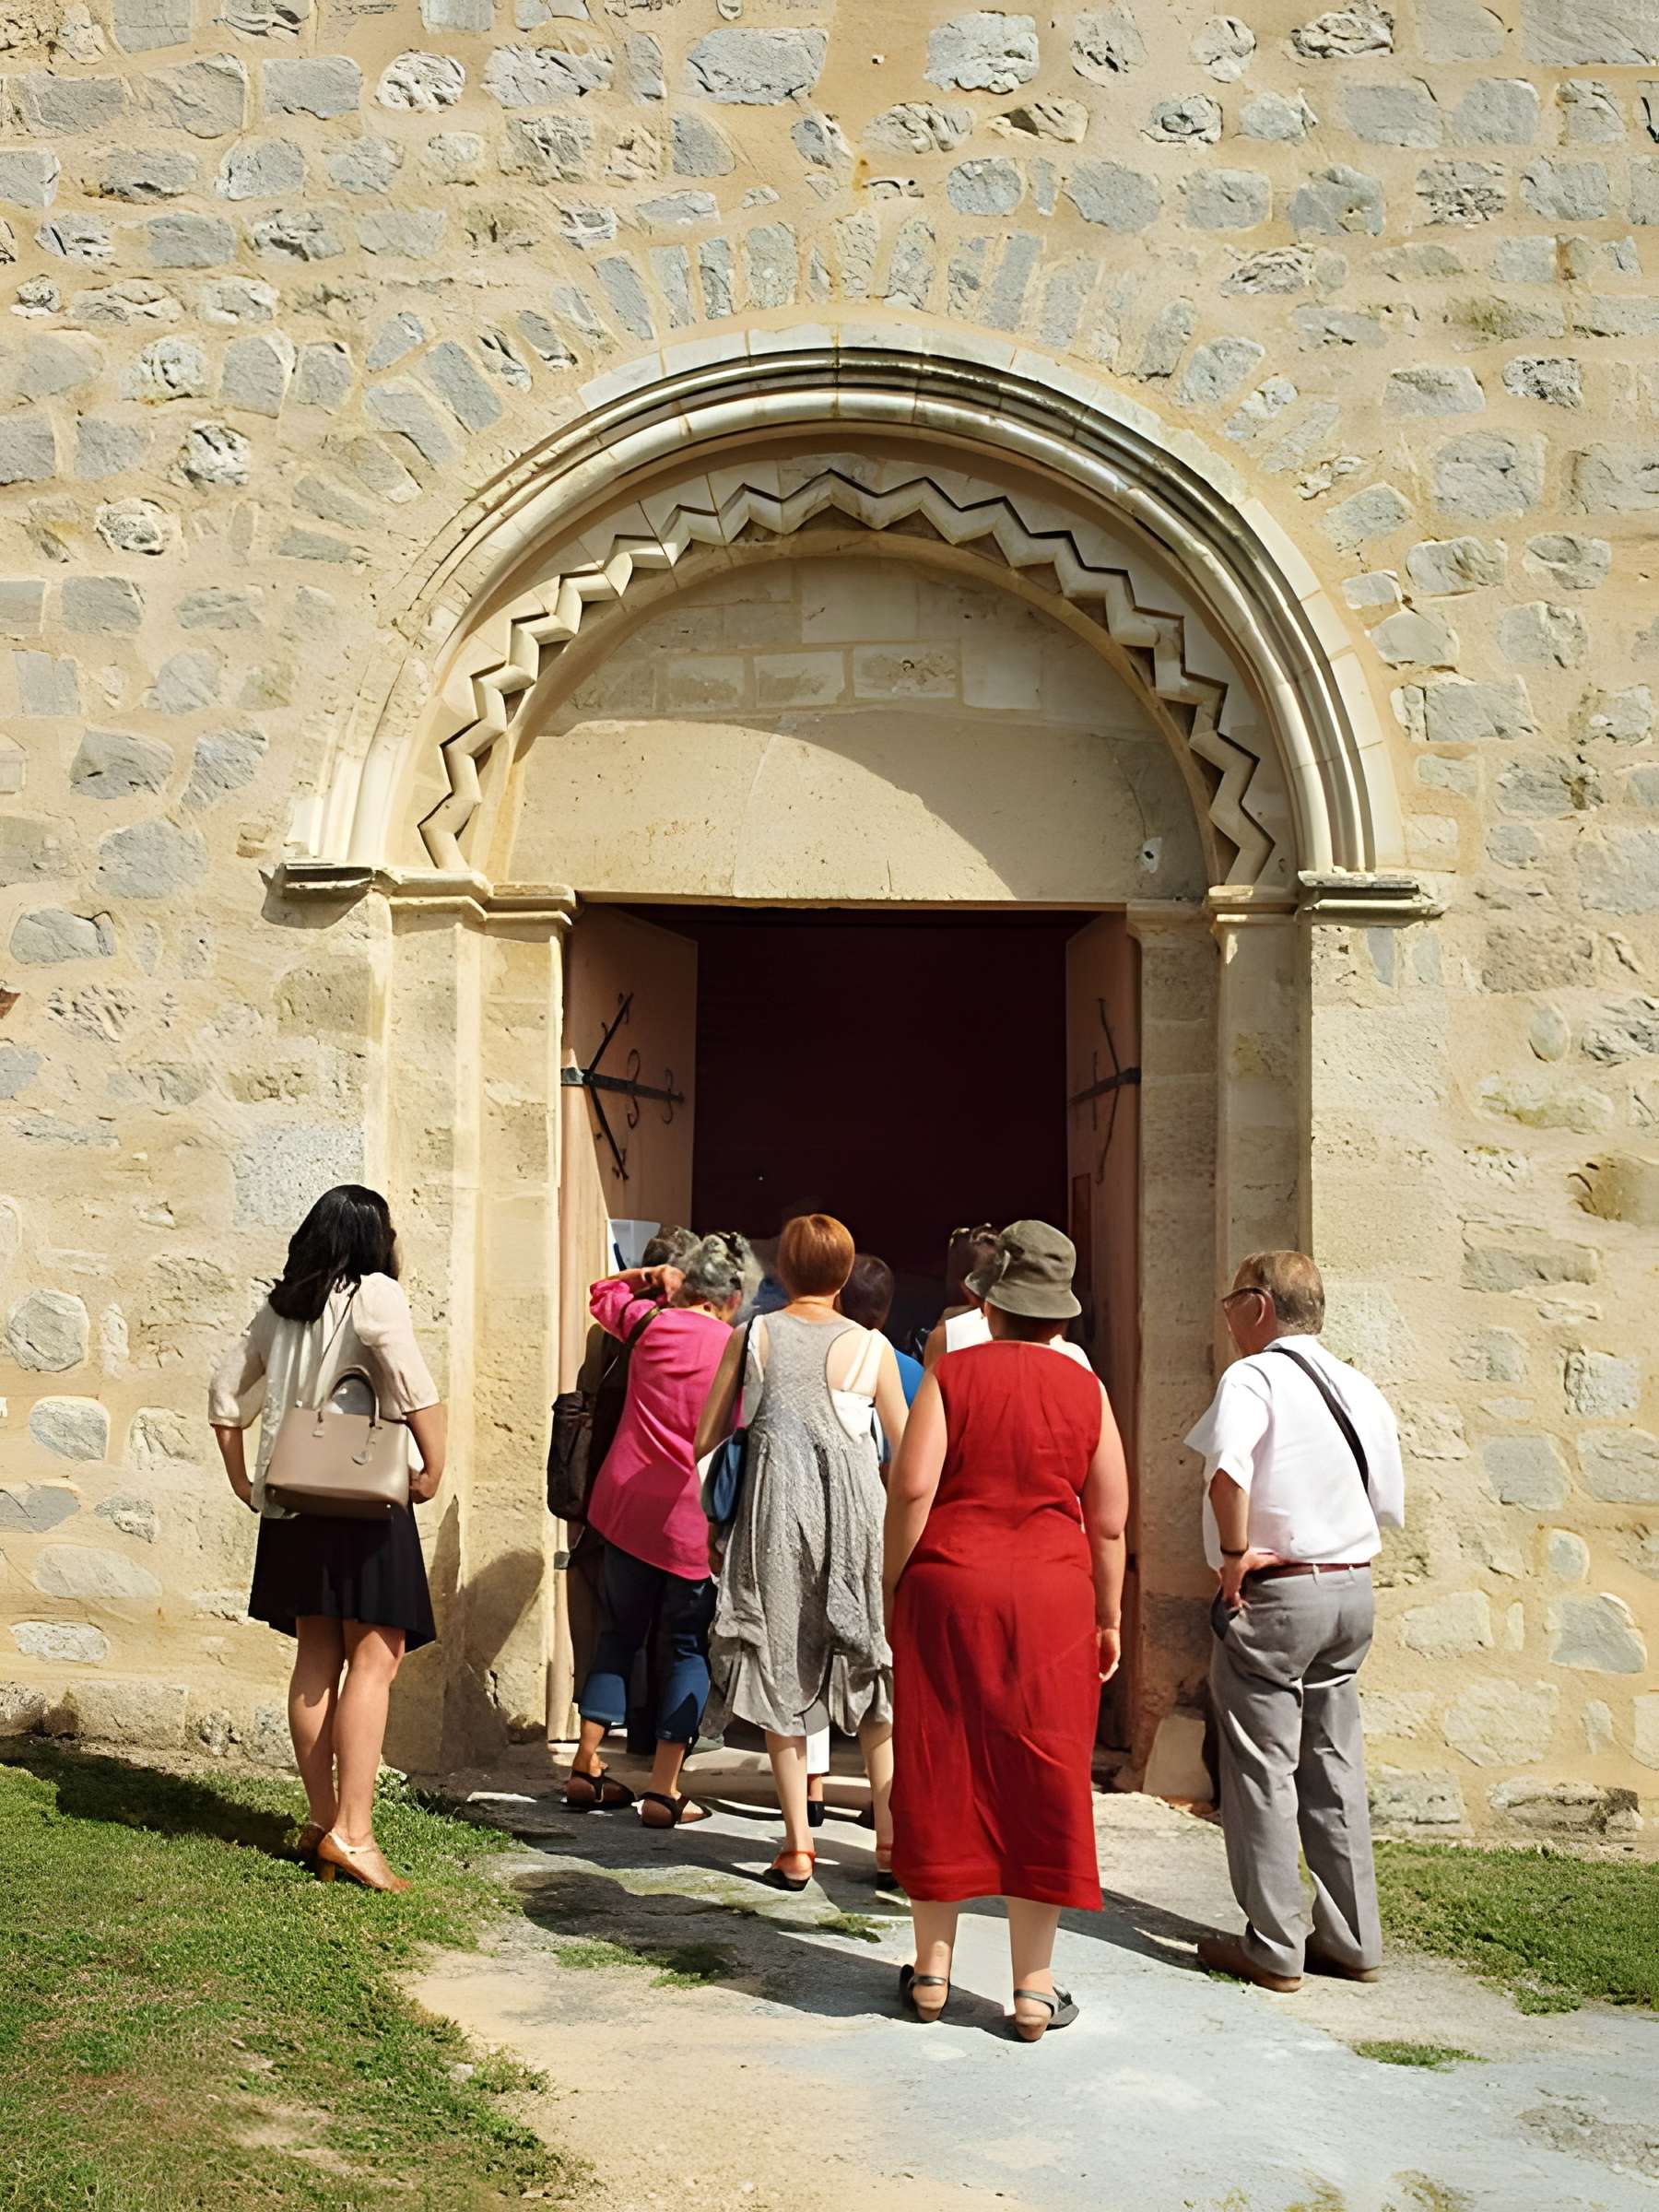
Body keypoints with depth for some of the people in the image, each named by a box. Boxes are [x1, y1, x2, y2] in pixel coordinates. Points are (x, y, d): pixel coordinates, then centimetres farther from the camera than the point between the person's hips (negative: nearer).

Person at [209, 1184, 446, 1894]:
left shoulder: (279, 1307, 12)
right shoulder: (374, 1295, -8)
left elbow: (224, 1392, 16)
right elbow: (416, 1388, -21)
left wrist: (243, 1482, 19)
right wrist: (433, 1470, -13)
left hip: (293, 1506, 7)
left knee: (318, 1658, 12)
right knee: (374, 1657, -5)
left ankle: (322, 1820, 18)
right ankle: (352, 1832, -10)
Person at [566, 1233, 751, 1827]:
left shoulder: (650, 1322, 2)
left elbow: (602, 1294, 25)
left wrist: (650, 1277, 12)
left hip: (627, 1503, 4)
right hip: (695, 1518, -4)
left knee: (618, 1632, 18)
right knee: (690, 1647, 7)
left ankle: (586, 1765, 18)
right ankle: (664, 1789, 2)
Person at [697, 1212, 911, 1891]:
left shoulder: (751, 1336, 1)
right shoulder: (871, 1347, 0)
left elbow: (705, 1439, 5)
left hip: (775, 1510, 0)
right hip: (855, 1507, 0)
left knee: (782, 1679, 8)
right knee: (873, 1678, 12)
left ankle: (797, 1848, 8)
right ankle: (891, 1839, 11)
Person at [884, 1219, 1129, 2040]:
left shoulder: (951, 1375, -2)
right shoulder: (1086, 1391, 3)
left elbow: (912, 1487, -10)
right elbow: (1110, 1521, 4)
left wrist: (892, 1584, 0)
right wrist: (1108, 1617, 13)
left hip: (946, 1593, 0)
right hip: (1050, 1602, 1)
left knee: (939, 1773, 9)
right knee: (1040, 1780, 6)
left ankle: (932, 1969, 18)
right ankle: (1033, 1987, 10)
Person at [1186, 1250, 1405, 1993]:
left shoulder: (1254, 1377, -13)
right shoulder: (1357, 1387, 11)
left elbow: (1228, 1470, -31)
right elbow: (1389, 1504, 14)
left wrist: (1233, 1555, -20)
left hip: (1274, 1596, -7)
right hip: (1352, 1591, 7)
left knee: (1262, 1769, 2)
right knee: (1334, 1768, 15)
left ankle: (1274, 1948, 7)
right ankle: (1351, 1940, 20)